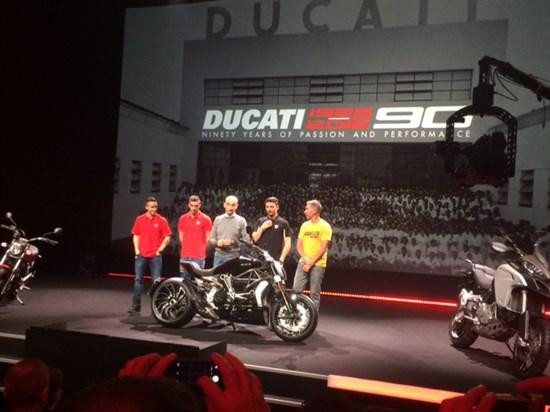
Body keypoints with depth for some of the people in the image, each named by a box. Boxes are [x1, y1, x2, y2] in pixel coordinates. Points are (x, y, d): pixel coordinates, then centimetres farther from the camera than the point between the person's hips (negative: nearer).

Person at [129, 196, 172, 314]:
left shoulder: (162, 220, -3)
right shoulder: (139, 219, 4)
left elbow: (167, 237, -1)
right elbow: (135, 235, 11)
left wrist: (160, 250, -6)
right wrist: (137, 250, 2)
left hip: (155, 255, -2)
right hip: (141, 255, 2)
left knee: (157, 281, -1)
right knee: (138, 280, 5)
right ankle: (136, 306, 11)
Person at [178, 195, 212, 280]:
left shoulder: (206, 219, -3)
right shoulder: (183, 218, 9)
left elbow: (208, 238, 0)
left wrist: (201, 249, 3)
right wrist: (187, 247, 11)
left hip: (199, 256, -4)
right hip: (185, 256, 4)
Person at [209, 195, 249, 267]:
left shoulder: (241, 221, 2)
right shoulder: (218, 219, 13)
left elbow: (246, 240, -4)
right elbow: (212, 238, 14)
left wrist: (233, 242, -18)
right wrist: (217, 242, -8)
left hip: (233, 257, -3)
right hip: (218, 256, 3)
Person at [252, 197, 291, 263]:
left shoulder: (283, 223, 4)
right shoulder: (260, 221, 15)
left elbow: (287, 243, 0)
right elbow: (254, 239, 12)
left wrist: (281, 259, -11)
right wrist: (262, 228, -2)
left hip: (275, 260, -3)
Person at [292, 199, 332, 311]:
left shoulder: (325, 226, -6)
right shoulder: (304, 225, 11)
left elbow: (323, 248, -11)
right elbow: (299, 245, 9)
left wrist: (311, 262, -14)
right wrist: (305, 259, -8)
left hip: (318, 264, -5)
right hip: (303, 262, 5)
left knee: (315, 293, 0)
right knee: (296, 290, -2)